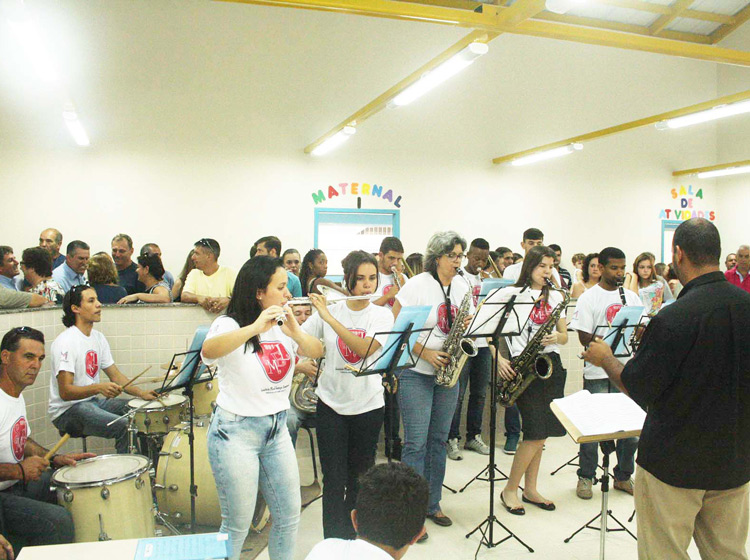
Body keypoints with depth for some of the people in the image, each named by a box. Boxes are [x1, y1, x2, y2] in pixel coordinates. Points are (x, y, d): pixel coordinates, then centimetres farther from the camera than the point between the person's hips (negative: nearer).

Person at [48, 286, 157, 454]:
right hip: (67, 411, -9)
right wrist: (99, 387, -39)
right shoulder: (66, 342, -18)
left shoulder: (98, 338, 8)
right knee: (125, 427, -26)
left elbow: (115, 375, 9)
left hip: (94, 401, 9)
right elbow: (65, 392, -24)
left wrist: (142, 393, -5)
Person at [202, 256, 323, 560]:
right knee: (237, 526, 6)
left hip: (276, 428, 6)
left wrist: (295, 332, -17)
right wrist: (255, 327, -41)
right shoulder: (230, 325, -14)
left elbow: (316, 351, 0)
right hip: (236, 432, -6)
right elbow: (208, 351, -35)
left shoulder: (283, 326, 5)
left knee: (289, 517, 13)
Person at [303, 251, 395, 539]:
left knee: (359, 478, 13)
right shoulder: (327, 310, -2)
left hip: (367, 406, 0)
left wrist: (328, 317, -28)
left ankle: (352, 536, 33)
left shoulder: (382, 315, -4)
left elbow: (364, 349, -23)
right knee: (334, 480, 0)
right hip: (331, 404, 0)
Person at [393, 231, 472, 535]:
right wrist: (424, 353, -20)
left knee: (438, 440, 13)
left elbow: (467, 324, 15)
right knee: (416, 442, -4)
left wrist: (466, 328, -10)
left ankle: (432, 504, 26)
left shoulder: (462, 286, 7)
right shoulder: (417, 285, -11)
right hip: (415, 373, -5)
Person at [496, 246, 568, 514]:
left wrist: (557, 337, -8)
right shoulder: (511, 294, -2)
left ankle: (530, 489, 24)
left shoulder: (556, 297, 13)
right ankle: (509, 490, 7)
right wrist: (499, 359, -14)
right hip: (523, 365, -5)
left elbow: (564, 336, 15)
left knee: (540, 433, 8)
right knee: (537, 432, -10)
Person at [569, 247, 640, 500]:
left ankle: (623, 476, 28)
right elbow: (584, 337, -10)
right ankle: (585, 477, 19)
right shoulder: (589, 297, -3)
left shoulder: (631, 296, 12)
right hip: (598, 372, -5)